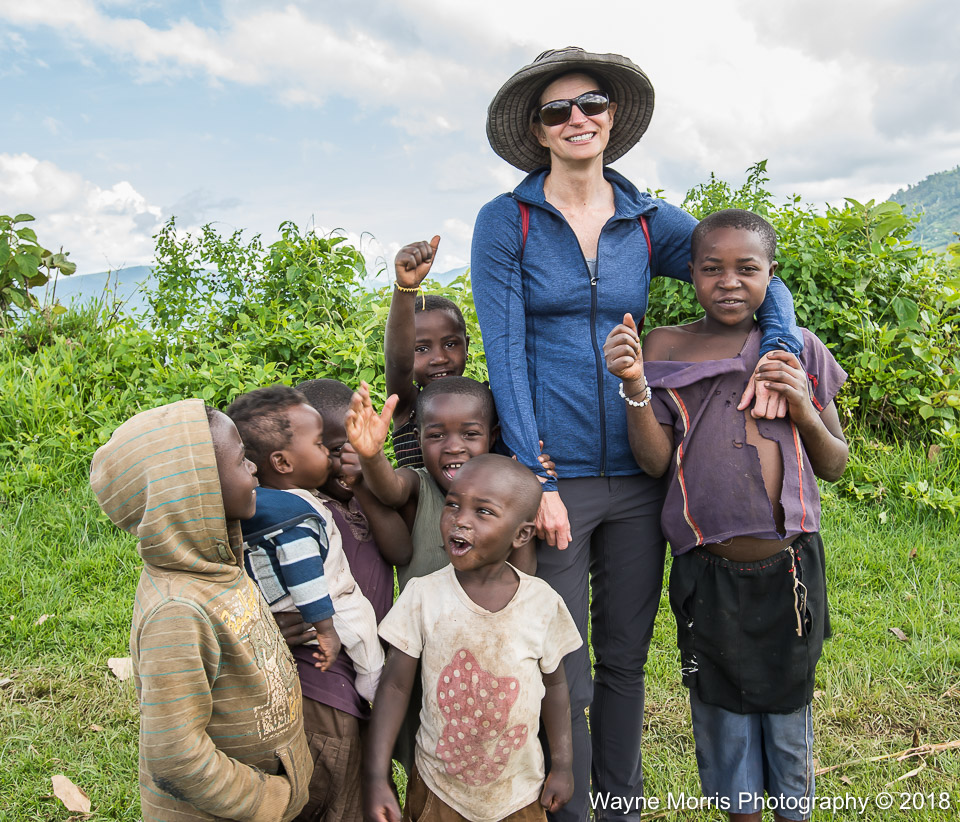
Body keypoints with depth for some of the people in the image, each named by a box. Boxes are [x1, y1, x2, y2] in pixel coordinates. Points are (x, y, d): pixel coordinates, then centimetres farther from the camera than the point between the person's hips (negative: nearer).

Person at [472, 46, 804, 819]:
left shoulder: (649, 221, 7)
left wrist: (779, 348, -10)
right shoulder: (506, 222, -2)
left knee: (626, 659, 16)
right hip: (554, 473, -3)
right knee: (562, 676, 4)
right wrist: (535, 480, -13)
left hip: (636, 472, 4)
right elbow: (506, 355, -8)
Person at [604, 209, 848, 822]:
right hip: (707, 571, 0)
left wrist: (803, 409, -13)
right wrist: (635, 385, -20)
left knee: (787, 706, 16)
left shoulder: (800, 351, 1)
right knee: (722, 709, 16)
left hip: (788, 568, 0)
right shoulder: (665, 349, -1)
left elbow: (835, 465, 5)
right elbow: (655, 461, -7)